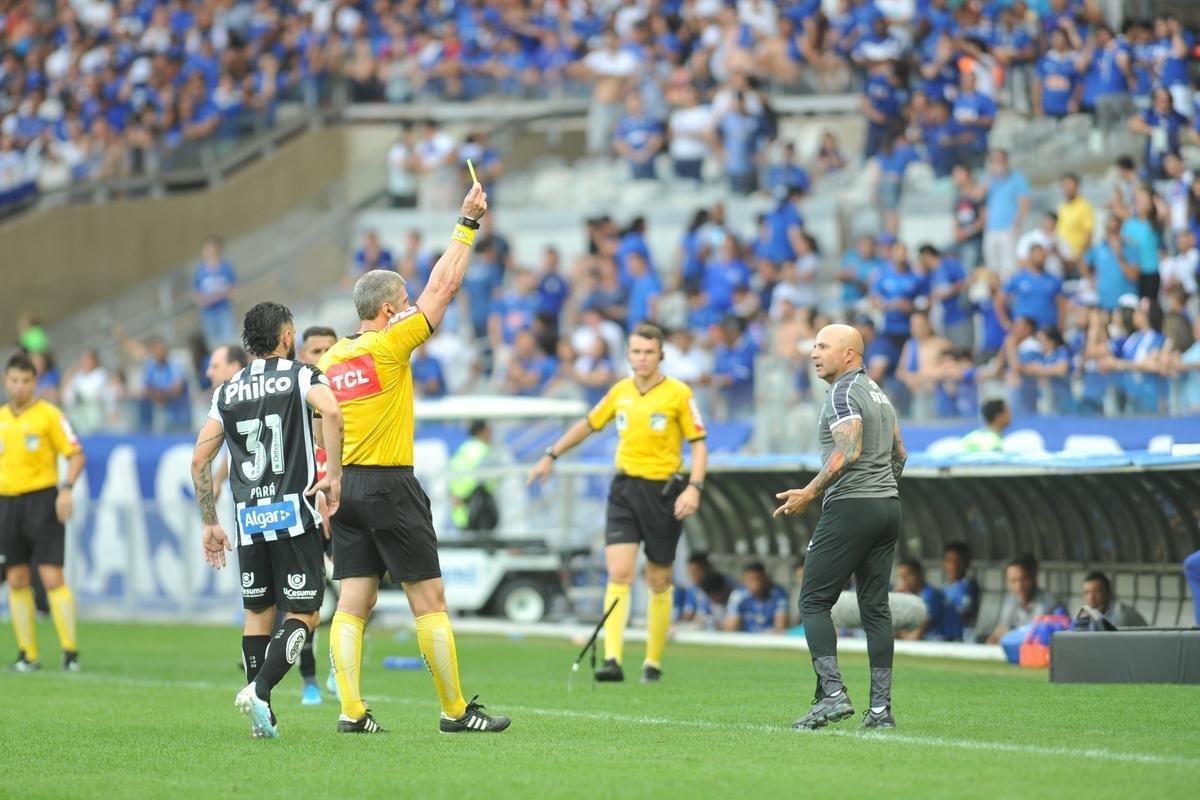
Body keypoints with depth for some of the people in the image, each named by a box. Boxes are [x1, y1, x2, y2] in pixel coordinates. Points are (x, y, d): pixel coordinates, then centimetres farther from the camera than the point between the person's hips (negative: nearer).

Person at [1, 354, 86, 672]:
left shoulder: (48, 414, -3)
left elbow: (76, 454, -5)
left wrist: (66, 489, -18)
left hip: (42, 500, -5)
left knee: (51, 577, -11)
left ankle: (70, 651, -7)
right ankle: (27, 654, 10)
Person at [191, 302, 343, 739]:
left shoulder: (227, 391, 14)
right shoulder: (302, 376, 1)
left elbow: (199, 459, 12)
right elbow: (331, 412, -22)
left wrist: (210, 523, 18)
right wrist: (334, 474, -16)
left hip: (248, 519, 4)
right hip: (294, 512, -4)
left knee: (257, 612, 15)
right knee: (303, 614, 0)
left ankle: (261, 717, 12)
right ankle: (259, 690, -21)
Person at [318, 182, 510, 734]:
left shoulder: (330, 359, 10)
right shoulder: (389, 346, -9)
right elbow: (443, 286, -6)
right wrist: (468, 223, 1)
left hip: (345, 485, 7)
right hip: (390, 486, -7)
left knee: (353, 604, 3)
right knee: (429, 600, -1)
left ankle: (351, 710, -3)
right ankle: (455, 710, 2)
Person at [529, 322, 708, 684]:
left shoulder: (679, 393, -4)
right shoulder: (620, 391, 8)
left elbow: (699, 443, -4)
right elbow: (589, 424, 23)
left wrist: (694, 488, -17)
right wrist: (551, 455, 26)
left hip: (663, 491, -3)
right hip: (624, 490, 3)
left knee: (658, 581, 6)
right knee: (618, 573, -13)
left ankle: (653, 662, 19)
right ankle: (613, 659, -20)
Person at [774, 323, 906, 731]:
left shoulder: (843, 394, -10)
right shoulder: (878, 393, 18)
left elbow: (849, 451, -21)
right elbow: (899, 454, 23)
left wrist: (810, 493, -18)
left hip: (850, 508, -9)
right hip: (888, 506, 9)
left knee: (813, 602, -4)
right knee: (875, 607, 7)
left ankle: (832, 694, -15)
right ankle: (881, 708, 3)